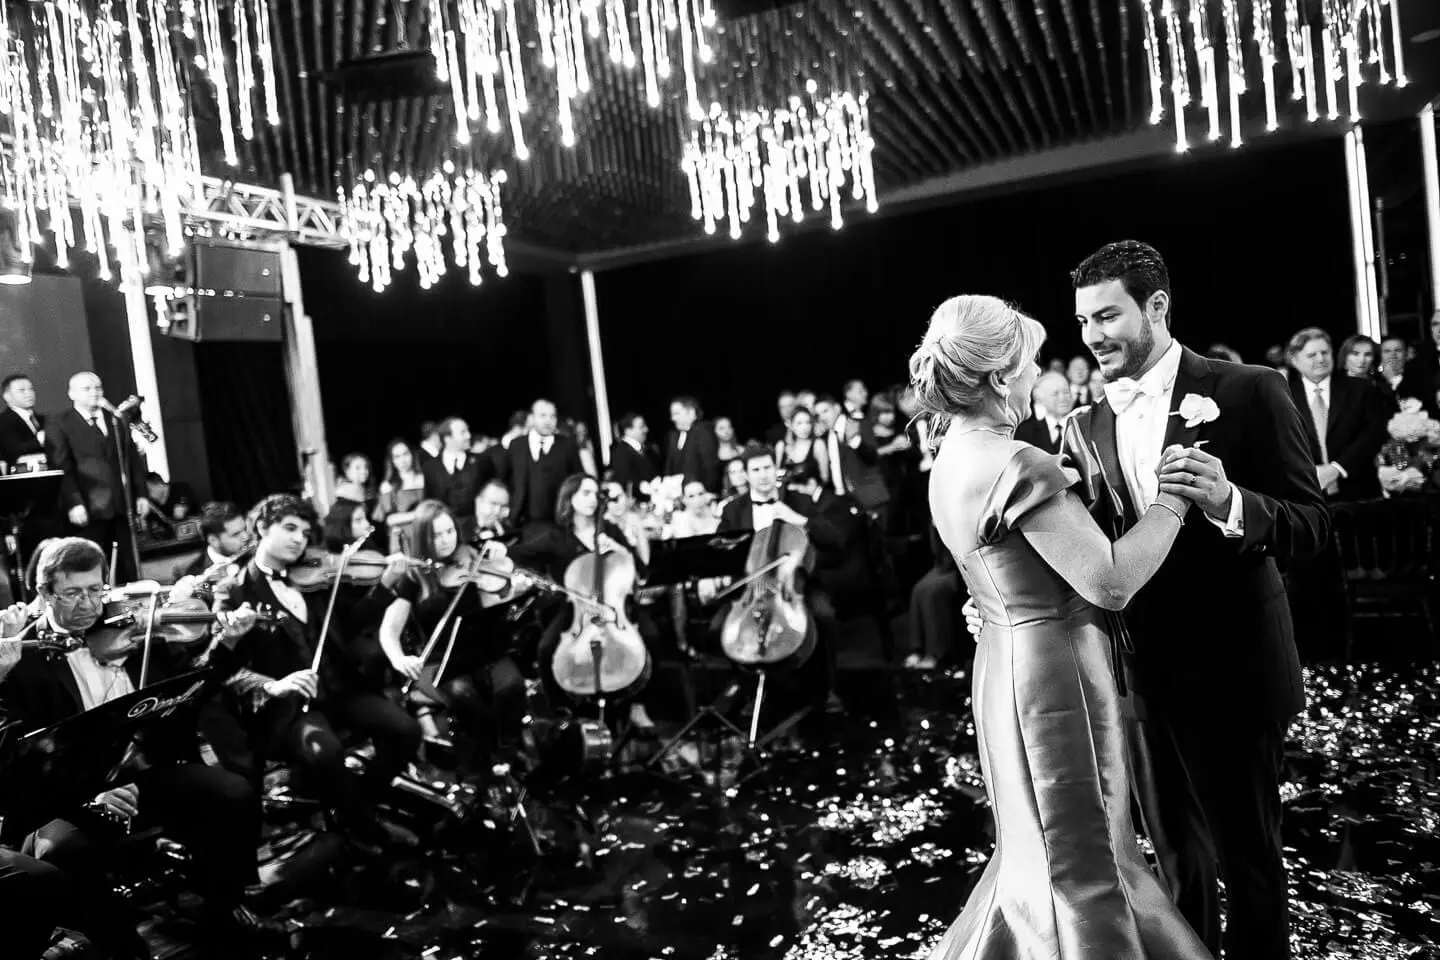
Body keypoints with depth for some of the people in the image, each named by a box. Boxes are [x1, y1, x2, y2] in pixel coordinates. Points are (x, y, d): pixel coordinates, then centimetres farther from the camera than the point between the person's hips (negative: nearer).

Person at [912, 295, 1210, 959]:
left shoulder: (954, 458, 6)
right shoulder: (1015, 466, -23)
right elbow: (1110, 582, -22)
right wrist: (1171, 500, -12)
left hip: (1009, 663, 9)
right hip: (1056, 673, -9)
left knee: (1039, 854, 26)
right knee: (1080, 865, 8)